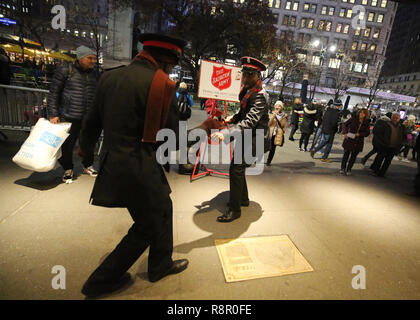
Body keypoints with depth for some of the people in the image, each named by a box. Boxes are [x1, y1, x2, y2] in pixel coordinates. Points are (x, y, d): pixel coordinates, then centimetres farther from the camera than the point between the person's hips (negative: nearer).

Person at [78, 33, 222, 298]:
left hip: (113, 163, 8)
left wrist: (85, 147, 33)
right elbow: (175, 139, -13)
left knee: (162, 209, 24)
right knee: (149, 225, 15)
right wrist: (206, 126, 4)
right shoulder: (162, 84, -16)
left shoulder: (110, 77, 6)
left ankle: (161, 265, 45)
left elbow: (93, 121, 14)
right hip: (140, 168, -8)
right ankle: (102, 280, 33)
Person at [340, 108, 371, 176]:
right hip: (349, 139, -2)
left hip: (358, 142, 2)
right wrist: (345, 132, -15)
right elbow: (345, 124, -1)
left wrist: (359, 134, -18)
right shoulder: (353, 118, -4)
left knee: (353, 155, 6)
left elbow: (367, 132, -1)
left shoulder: (367, 123, 1)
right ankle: (343, 168, 13)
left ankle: (349, 169, 18)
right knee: (346, 153, 2)